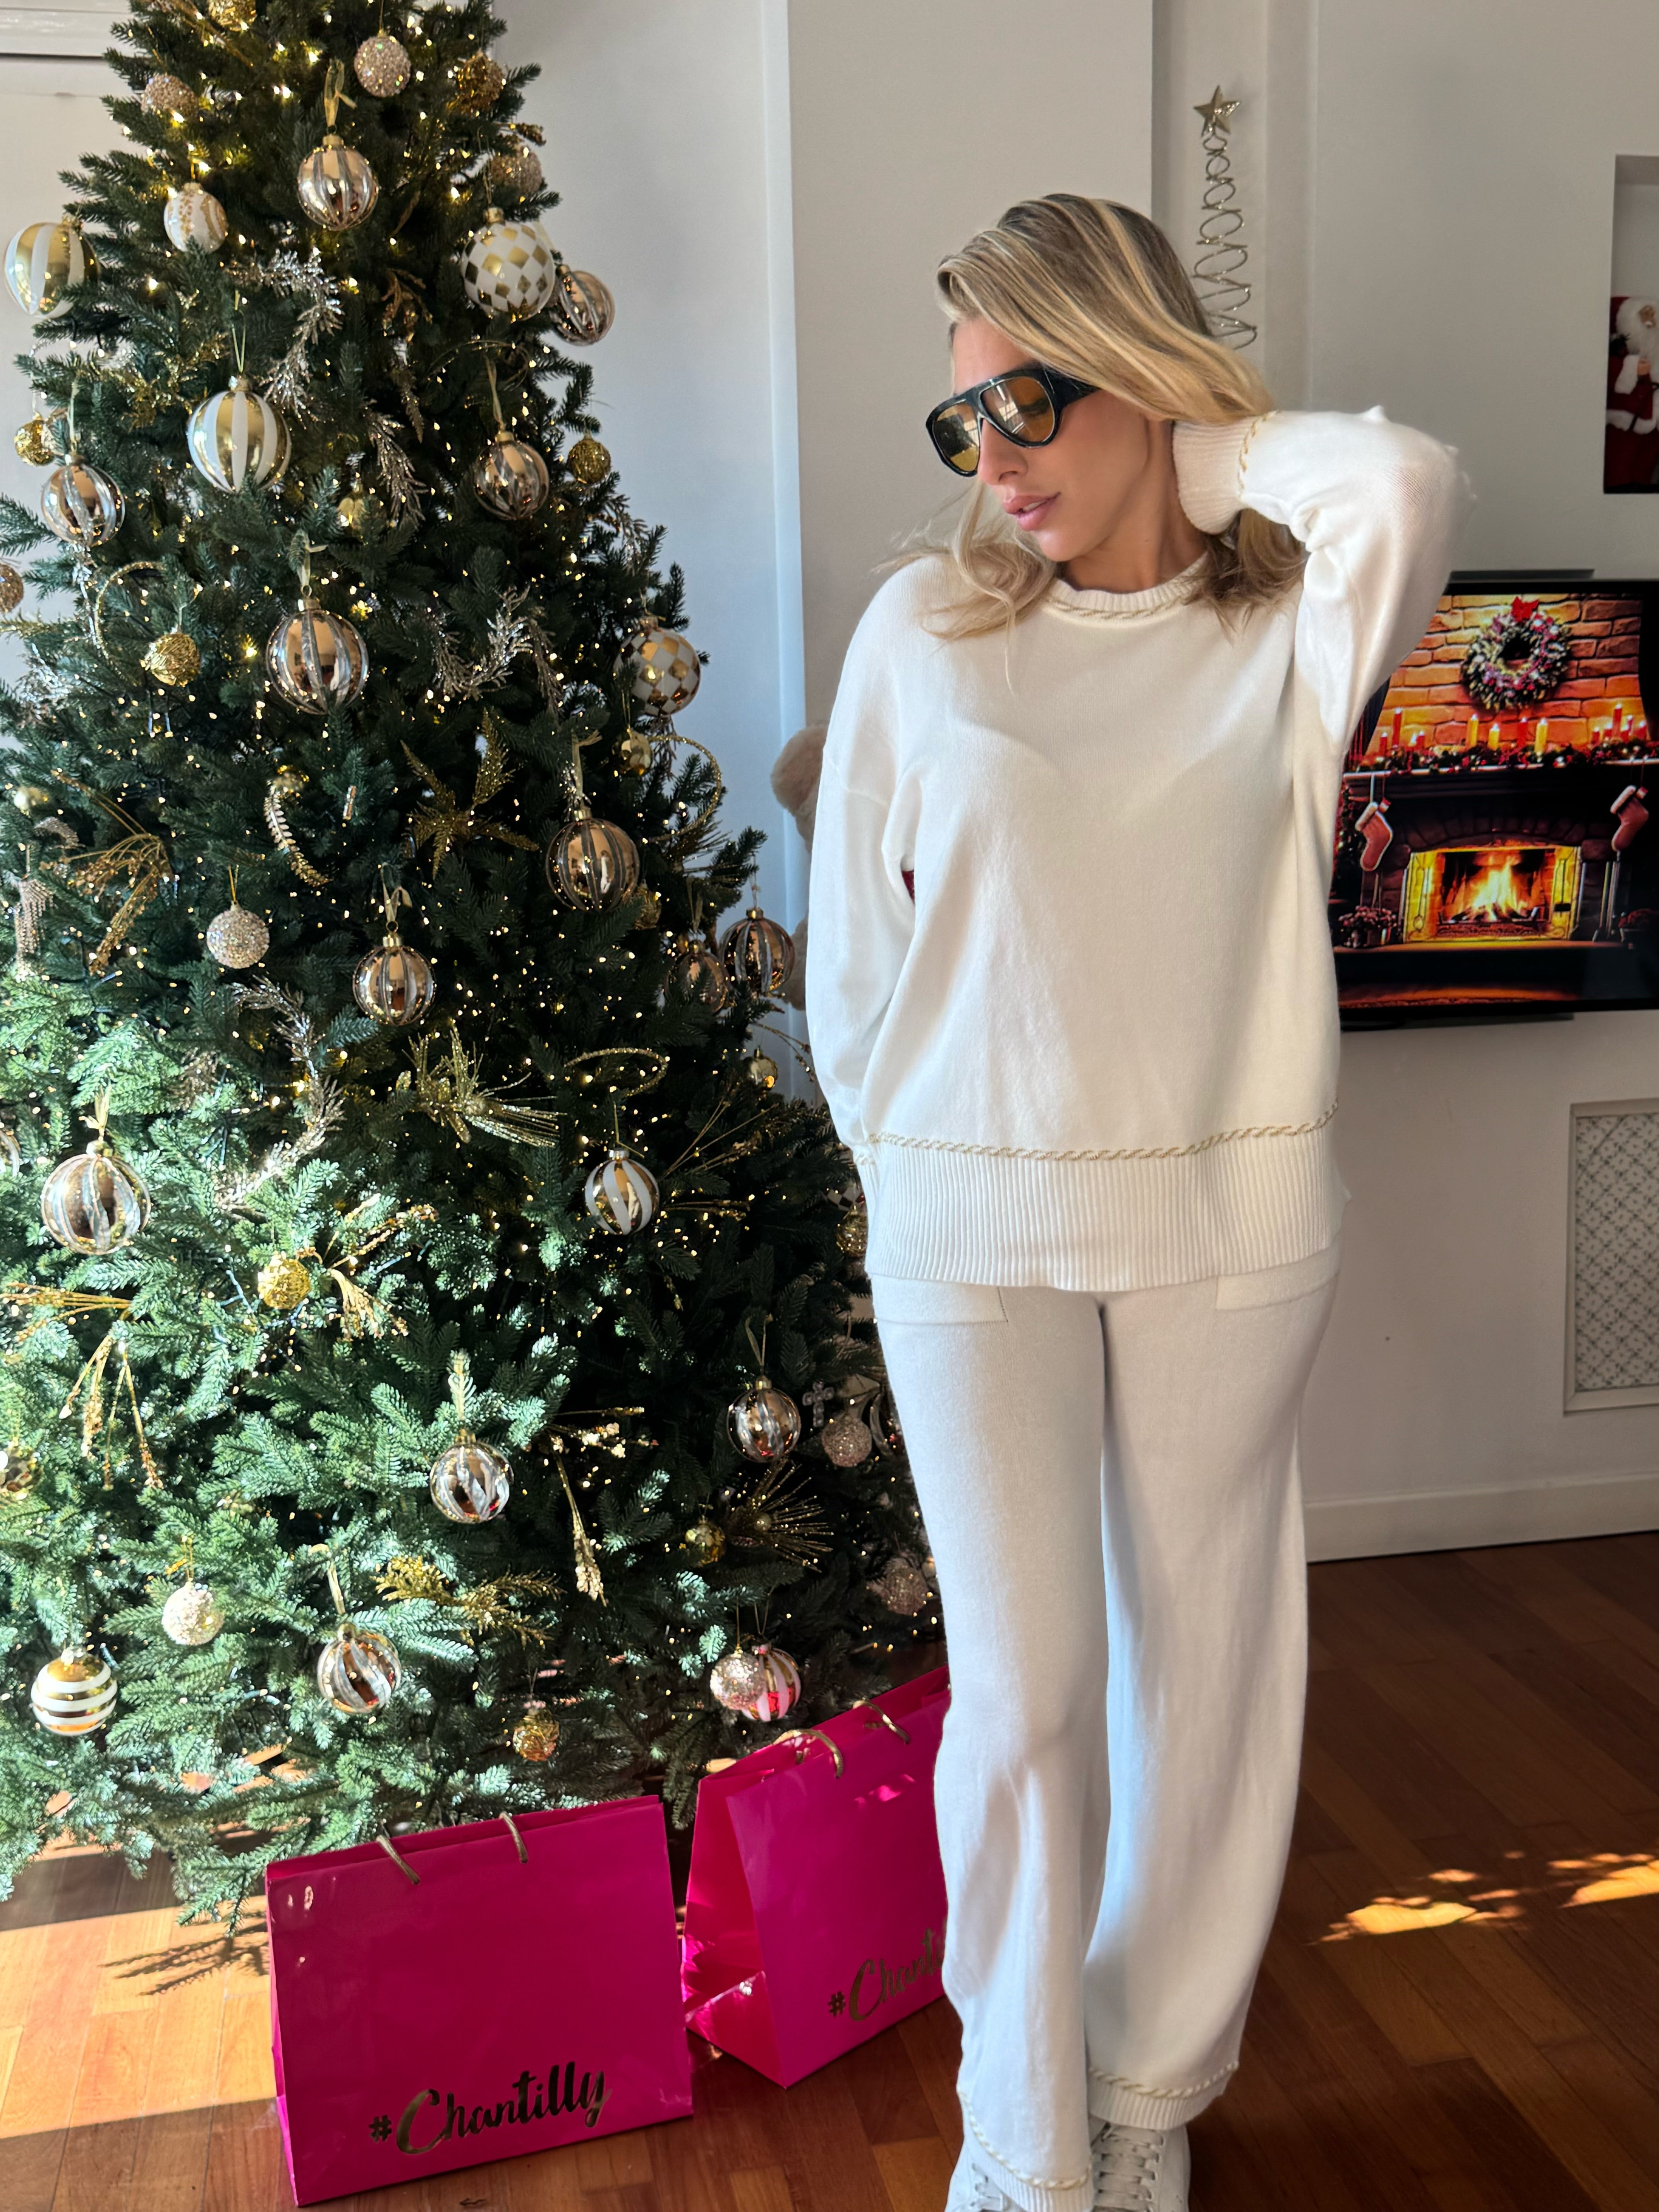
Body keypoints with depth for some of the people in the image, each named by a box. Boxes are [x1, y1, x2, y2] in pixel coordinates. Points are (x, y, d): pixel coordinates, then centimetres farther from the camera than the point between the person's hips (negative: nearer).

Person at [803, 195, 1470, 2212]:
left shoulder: (1287, 631, -1)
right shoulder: (923, 632, 0)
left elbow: (1408, 490, -25)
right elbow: (851, 952, 5)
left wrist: (1221, 450, -8)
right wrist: (911, 1171, 7)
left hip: (1231, 1224, 1)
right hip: (976, 1231, 0)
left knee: (1207, 1663, 12)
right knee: (1021, 1687, 5)